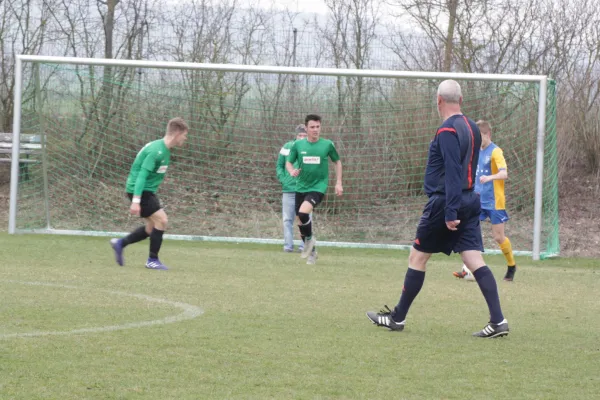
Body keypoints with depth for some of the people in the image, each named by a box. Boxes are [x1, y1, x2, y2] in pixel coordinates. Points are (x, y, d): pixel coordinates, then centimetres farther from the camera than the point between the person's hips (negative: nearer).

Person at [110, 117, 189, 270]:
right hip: (140, 191, -10)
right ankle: (153, 260, 0)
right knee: (161, 220, -10)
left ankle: (120, 243, 18)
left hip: (148, 191, 10)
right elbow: (142, 175, -25)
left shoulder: (165, 150, 9)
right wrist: (136, 201, -29)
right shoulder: (156, 151, -21)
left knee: (153, 227, 11)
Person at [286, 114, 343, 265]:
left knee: (303, 213, -27)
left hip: (318, 187, -4)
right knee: (300, 222, 8)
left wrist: (338, 183, 6)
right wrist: (292, 171, -15)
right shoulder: (298, 145, 0)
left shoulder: (327, 145, -3)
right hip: (301, 187, 4)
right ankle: (311, 252, 27)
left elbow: (337, 162, 11)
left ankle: (310, 238, 0)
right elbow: (288, 163, 8)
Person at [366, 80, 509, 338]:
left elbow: (452, 173, -22)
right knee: (475, 261, 0)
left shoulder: (447, 131, -15)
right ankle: (498, 321, -12)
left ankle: (398, 318, 15)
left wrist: (450, 212, -24)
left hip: (444, 203, -8)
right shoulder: (472, 128, 12)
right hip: (469, 203, 8)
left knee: (417, 257, 6)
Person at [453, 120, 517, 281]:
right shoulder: (478, 152, 10)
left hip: (494, 202, -6)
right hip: (479, 200, 6)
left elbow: (504, 174, -25)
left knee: (498, 237, 1)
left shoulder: (495, 152, -12)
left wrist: (489, 177, -42)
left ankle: (511, 266, 22)